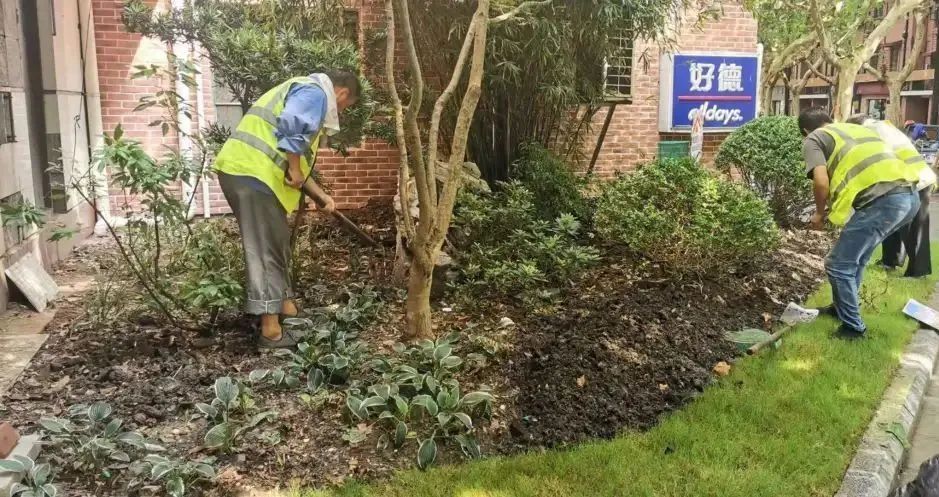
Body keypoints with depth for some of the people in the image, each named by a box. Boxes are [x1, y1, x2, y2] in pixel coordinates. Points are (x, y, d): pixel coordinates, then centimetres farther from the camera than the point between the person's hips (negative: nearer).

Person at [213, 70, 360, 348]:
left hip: (244, 170, 10)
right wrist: (295, 170, -15)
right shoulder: (315, 92, -3)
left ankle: (287, 309, 29)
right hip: (252, 174, -10)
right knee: (266, 252, -6)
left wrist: (319, 194, 33)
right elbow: (291, 125, -26)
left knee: (275, 247, 18)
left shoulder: (307, 92, 30)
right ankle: (271, 331, -2)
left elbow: (298, 157, 33)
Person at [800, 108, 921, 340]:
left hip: (881, 200, -8)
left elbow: (822, 181, -7)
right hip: (909, 194, 8)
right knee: (857, 256, 27)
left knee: (838, 265, 6)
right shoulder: (857, 128, 31)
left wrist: (819, 213, 12)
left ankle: (853, 327, 15)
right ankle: (842, 307, 42)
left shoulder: (814, 139, 9)